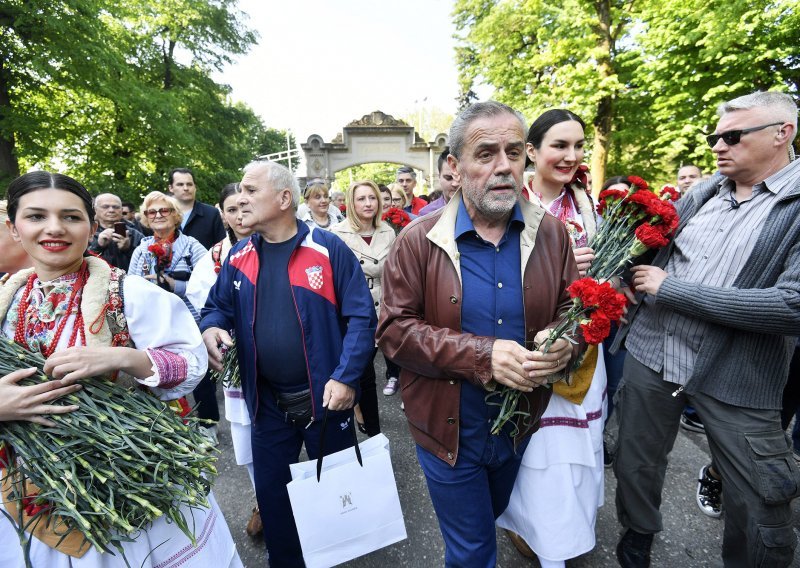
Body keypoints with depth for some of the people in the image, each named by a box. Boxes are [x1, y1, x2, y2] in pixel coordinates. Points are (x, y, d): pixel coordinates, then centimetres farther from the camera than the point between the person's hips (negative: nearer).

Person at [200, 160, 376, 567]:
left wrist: (346, 377, -21)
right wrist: (210, 328, -11)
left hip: (324, 398, -3)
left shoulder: (328, 249, -13)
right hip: (267, 403, 4)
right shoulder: (238, 256, 2)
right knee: (271, 492, 20)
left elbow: (361, 316, -14)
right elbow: (217, 306, 13)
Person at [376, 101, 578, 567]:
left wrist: (565, 343, -23)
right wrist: (480, 354, -28)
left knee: (491, 519, 32)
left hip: (522, 425, 4)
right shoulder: (419, 241, -15)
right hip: (449, 430, -3)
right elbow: (394, 328, -17)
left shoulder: (551, 234, -6)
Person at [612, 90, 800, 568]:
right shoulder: (701, 194, 6)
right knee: (635, 468, 19)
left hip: (738, 380, -4)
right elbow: (652, 256, 17)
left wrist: (671, 287, -17)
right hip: (652, 353, 5)